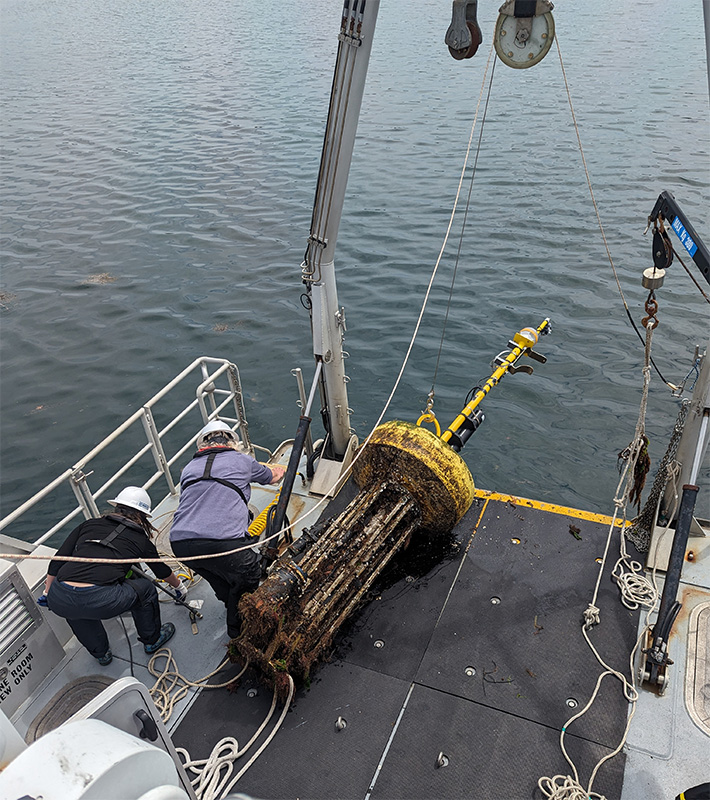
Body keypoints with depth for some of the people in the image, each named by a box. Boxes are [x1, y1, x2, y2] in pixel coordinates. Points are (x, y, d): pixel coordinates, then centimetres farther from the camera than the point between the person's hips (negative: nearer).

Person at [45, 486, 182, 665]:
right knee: (144, 589, 24)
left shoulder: (89, 524, 23)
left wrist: (47, 593, 30)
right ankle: (152, 640, 42)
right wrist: (179, 586, 54)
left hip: (58, 601, 4)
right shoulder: (141, 540, 18)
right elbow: (162, 571, 34)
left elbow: (57, 561, 19)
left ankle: (100, 653, 48)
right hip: (100, 602, -3)